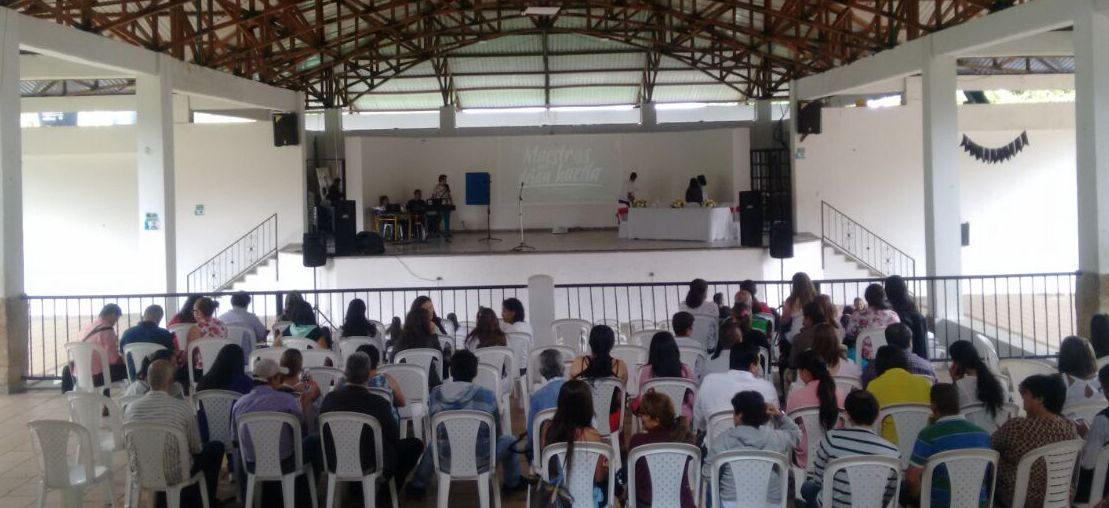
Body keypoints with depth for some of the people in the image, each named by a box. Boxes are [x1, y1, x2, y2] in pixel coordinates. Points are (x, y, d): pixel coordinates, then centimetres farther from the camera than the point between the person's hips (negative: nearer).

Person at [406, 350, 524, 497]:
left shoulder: (435, 395, -7)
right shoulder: (487, 396, -14)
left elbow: (435, 431, 7)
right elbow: (497, 433, -2)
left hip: (447, 460, 2)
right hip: (482, 460, -2)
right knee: (508, 441, 28)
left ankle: (418, 486, 43)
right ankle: (512, 483, 41)